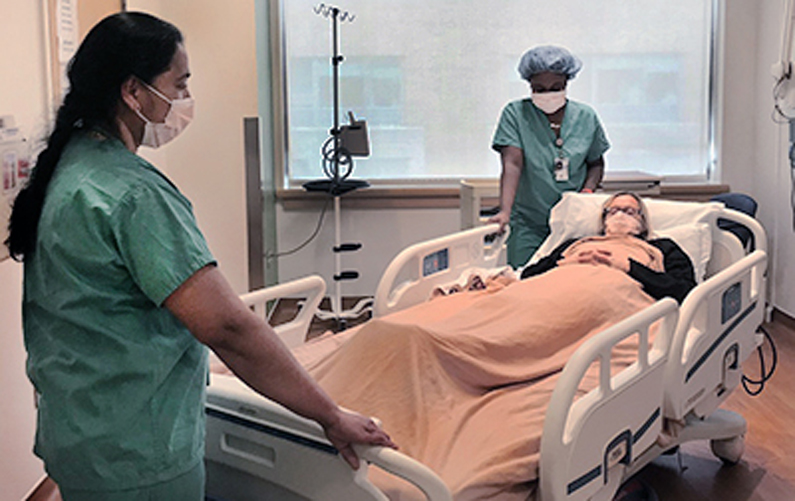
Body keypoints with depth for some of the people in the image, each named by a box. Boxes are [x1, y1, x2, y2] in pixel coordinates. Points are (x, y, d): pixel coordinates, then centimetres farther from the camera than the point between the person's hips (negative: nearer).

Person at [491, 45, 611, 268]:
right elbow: (512, 165, -14)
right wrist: (505, 211, -26)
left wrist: (587, 192, -3)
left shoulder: (586, 117, 6)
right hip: (528, 226, -2)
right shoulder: (515, 114, -3)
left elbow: (596, 163, 17)